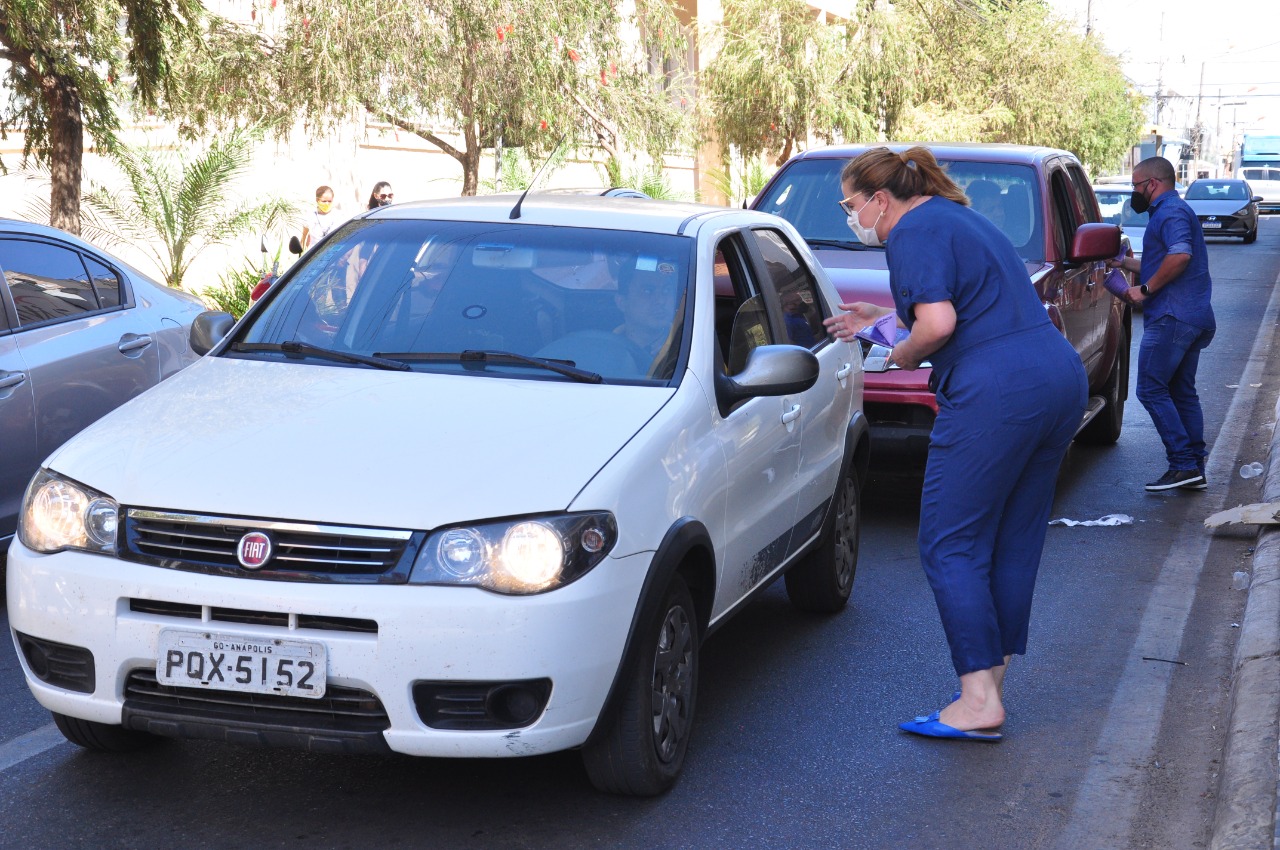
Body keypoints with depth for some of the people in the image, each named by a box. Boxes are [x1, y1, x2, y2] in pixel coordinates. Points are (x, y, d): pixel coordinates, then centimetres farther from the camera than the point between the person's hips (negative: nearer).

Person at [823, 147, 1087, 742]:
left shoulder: (913, 232, -6)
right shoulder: (958, 218, 24)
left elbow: (938, 323, -19)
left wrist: (904, 353, 1)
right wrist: (881, 318, 36)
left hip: (997, 395, -10)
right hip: (1060, 380, 10)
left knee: (951, 546, -3)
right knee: (1013, 543, 14)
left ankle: (978, 702, -5)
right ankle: (992, 685, 21)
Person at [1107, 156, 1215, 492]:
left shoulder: (1170, 212, -10)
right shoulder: (1176, 211, 24)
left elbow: (1180, 256, -27)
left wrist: (1145, 289, -19)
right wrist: (1125, 263, 30)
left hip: (1172, 316, -11)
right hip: (1194, 317, 11)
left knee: (1151, 389, -9)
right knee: (1182, 392, 12)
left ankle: (1183, 464, -13)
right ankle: (1195, 470, 12)